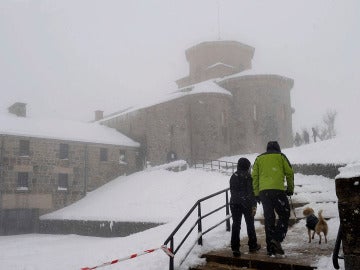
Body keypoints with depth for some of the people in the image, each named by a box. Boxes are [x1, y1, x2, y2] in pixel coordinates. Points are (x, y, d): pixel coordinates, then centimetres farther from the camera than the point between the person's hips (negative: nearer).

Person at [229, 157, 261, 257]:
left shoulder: (233, 177, 6)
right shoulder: (249, 177, -8)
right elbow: (252, 192, -11)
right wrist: (254, 206, -10)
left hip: (234, 204, 3)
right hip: (246, 204, -3)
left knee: (236, 225, 3)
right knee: (250, 224, 12)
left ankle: (235, 248, -3)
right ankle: (252, 245, 22)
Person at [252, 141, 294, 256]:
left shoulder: (259, 158, 19)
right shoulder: (280, 156, 11)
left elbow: (254, 176, 13)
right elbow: (289, 173, 7)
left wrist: (256, 193, 14)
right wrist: (290, 189, 17)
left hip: (263, 192, 3)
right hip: (278, 190, -3)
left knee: (268, 218, 8)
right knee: (284, 215, 8)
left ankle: (270, 248, 10)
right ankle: (277, 239, -11)